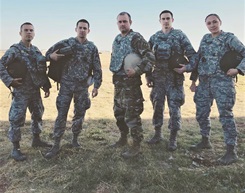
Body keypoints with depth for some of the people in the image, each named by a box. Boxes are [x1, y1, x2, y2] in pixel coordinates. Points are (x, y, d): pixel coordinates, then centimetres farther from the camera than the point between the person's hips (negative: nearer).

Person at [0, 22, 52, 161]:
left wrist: (46, 86, 12)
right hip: (21, 92, -7)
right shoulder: (14, 50, -9)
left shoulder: (36, 50, 10)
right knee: (17, 120, -1)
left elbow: (42, 70, 14)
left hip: (35, 91, 7)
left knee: (38, 115, 17)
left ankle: (36, 140, 35)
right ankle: (16, 149, 11)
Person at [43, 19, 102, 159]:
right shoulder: (66, 43, 3)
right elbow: (48, 54, 9)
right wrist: (51, 56, -16)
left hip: (83, 87, 1)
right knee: (62, 114, -2)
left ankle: (75, 139, 28)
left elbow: (97, 68, 4)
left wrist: (97, 86, -1)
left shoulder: (92, 47, 4)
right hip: (66, 85, -1)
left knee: (80, 114, 9)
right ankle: (56, 145, 6)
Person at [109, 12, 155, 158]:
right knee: (119, 112, 16)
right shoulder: (117, 39, 15)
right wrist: (115, 72, 10)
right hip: (117, 80, 8)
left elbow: (150, 57, -16)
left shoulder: (136, 38, -10)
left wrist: (137, 70, -24)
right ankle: (123, 138, 32)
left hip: (130, 81, -8)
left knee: (132, 114, -6)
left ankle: (136, 146, 6)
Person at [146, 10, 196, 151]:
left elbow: (192, 54, -1)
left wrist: (189, 67, -16)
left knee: (174, 107, -2)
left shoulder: (180, 36, 1)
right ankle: (158, 134, 24)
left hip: (175, 78, -3)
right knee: (157, 106, 9)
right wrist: (148, 76, 8)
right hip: (158, 78, 4)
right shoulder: (154, 38, 10)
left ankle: (173, 138, 10)